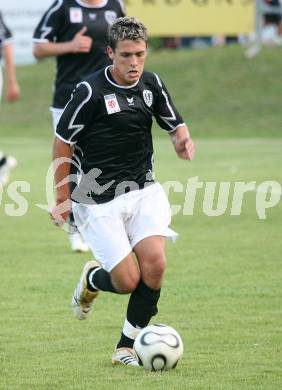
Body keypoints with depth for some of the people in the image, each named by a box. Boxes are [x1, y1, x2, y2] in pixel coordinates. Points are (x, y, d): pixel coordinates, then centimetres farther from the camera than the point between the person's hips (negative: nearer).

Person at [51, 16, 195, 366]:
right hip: (98, 201, -4)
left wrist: (183, 141, -12)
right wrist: (62, 199, -3)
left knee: (154, 264, -15)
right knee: (128, 281, -9)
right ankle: (91, 279, 29)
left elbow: (175, 126, 13)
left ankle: (126, 347, 2)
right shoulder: (91, 91, -15)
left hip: (143, 190, 4)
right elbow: (62, 142, -6)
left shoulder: (151, 84, 1)